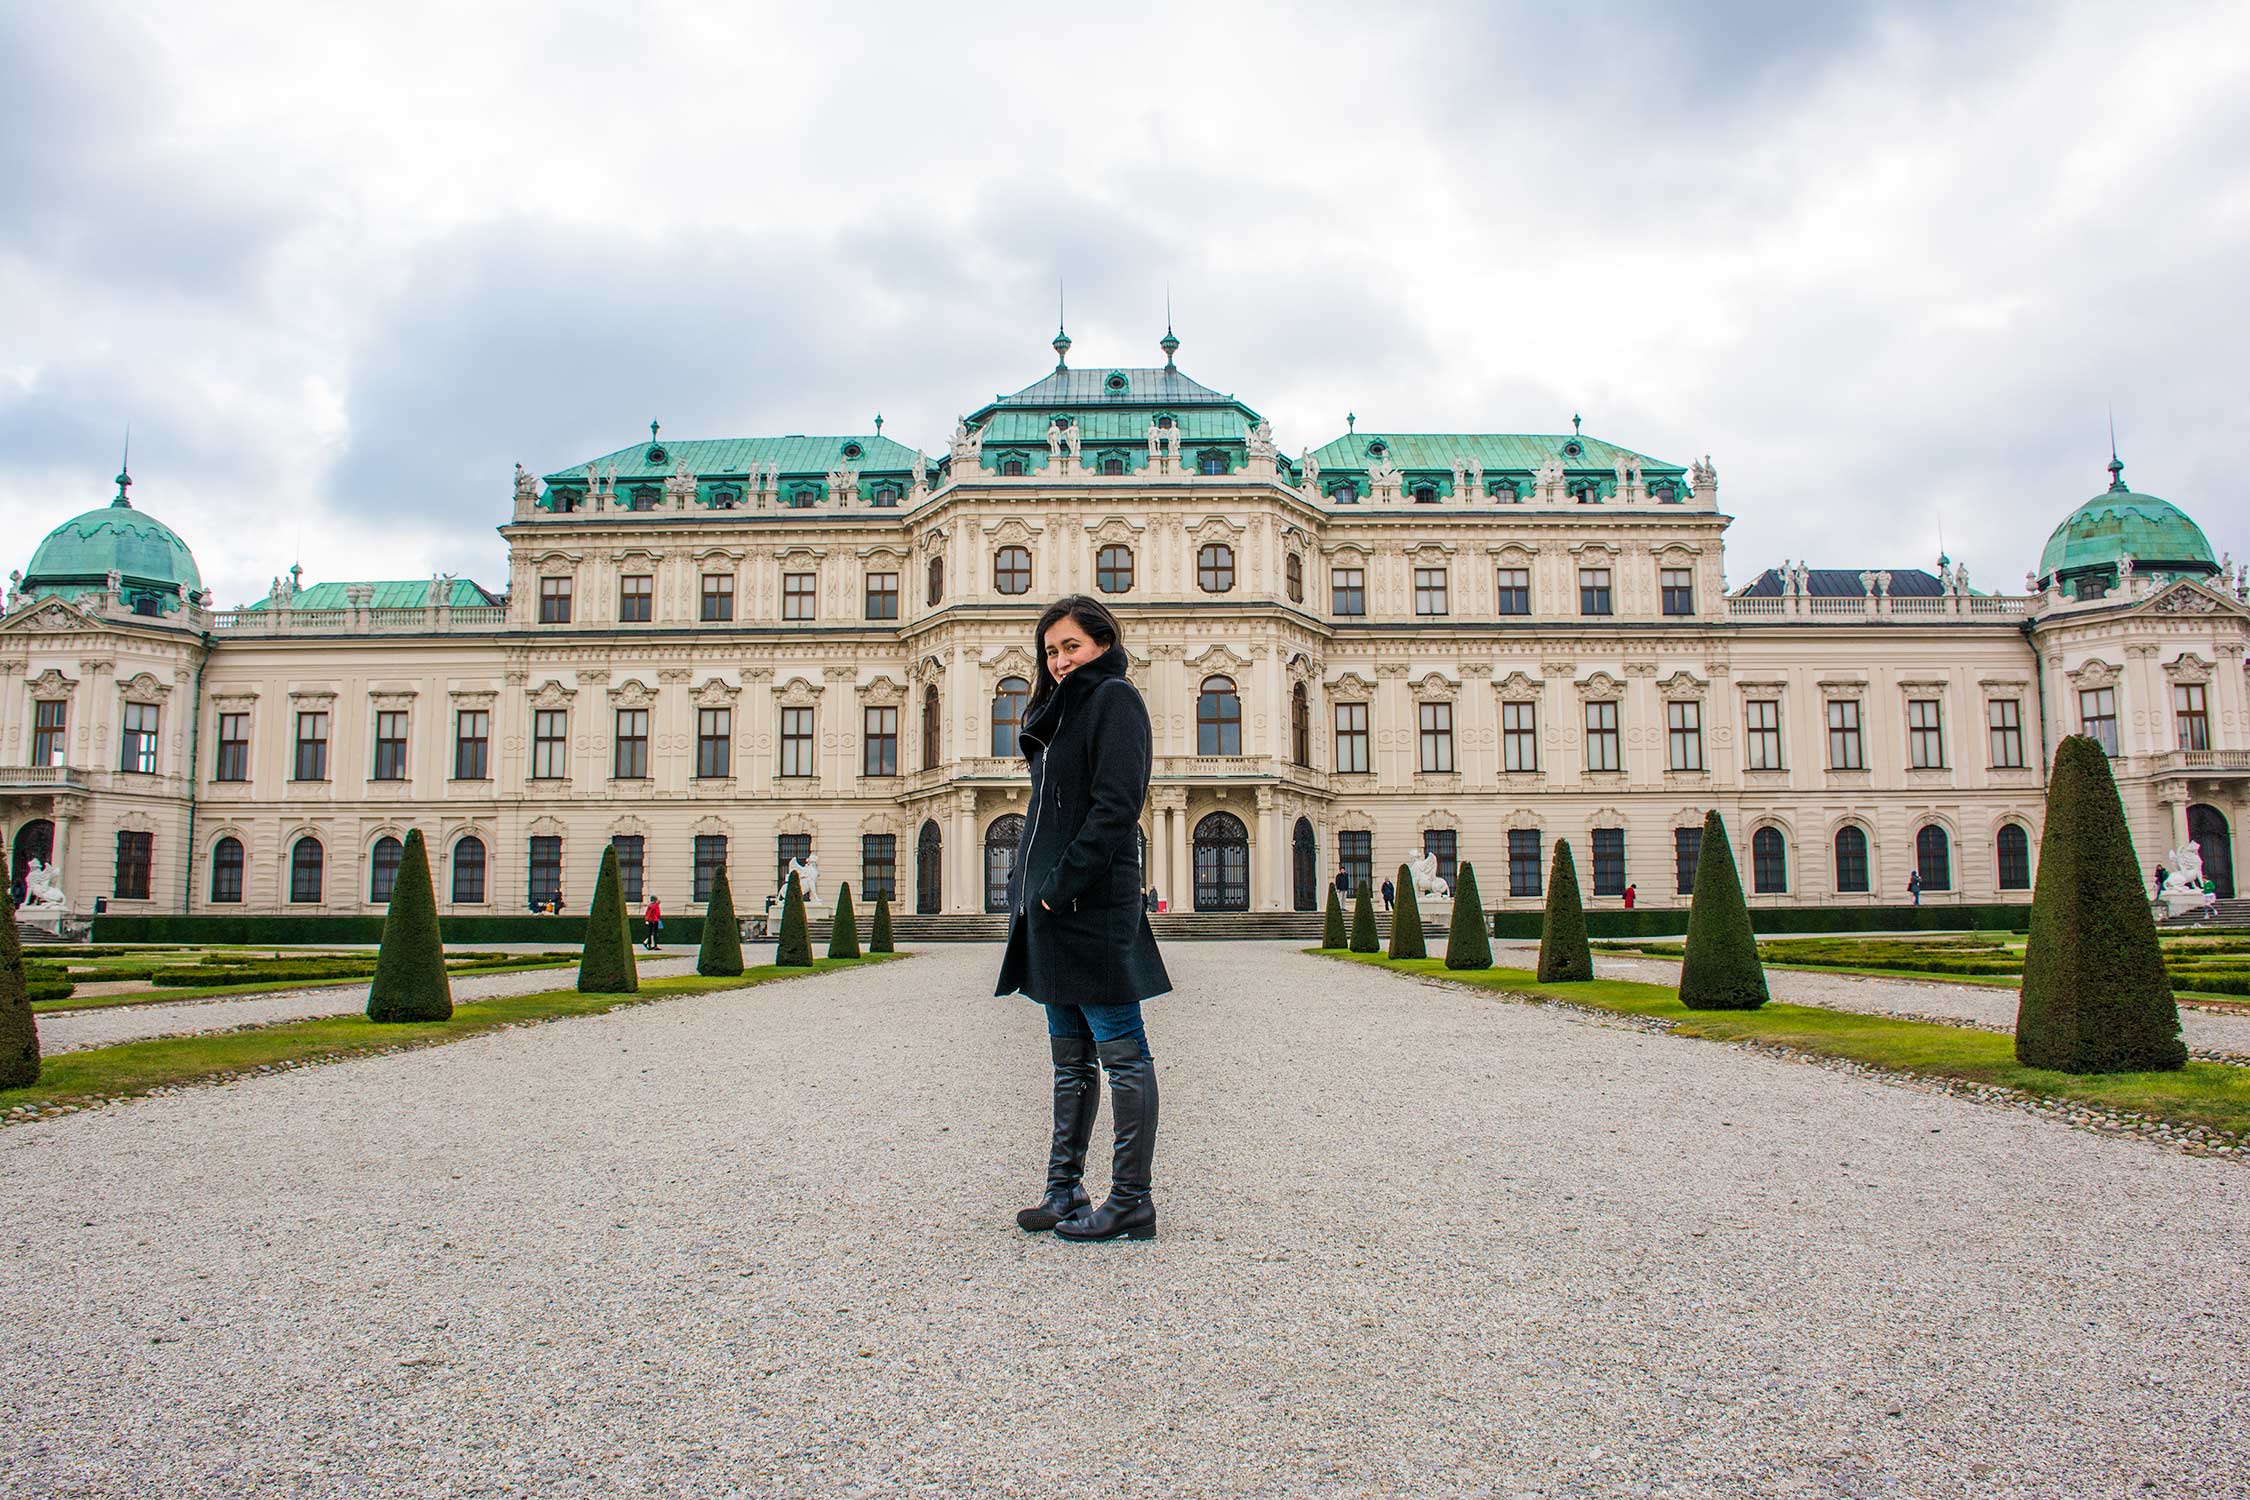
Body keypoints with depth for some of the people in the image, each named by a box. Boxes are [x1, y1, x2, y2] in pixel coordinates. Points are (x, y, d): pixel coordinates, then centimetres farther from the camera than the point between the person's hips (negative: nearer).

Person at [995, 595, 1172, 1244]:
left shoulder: (1115, 698, -5)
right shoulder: (1062, 709, 21)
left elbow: (1115, 805, -17)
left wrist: (1063, 885, -19)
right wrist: (1031, 887, 10)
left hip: (1094, 901, -9)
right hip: (1053, 904, 9)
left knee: (1121, 1051, -3)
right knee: (1070, 1055, 13)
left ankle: (1132, 1202, 2)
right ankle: (1065, 1190, 20)